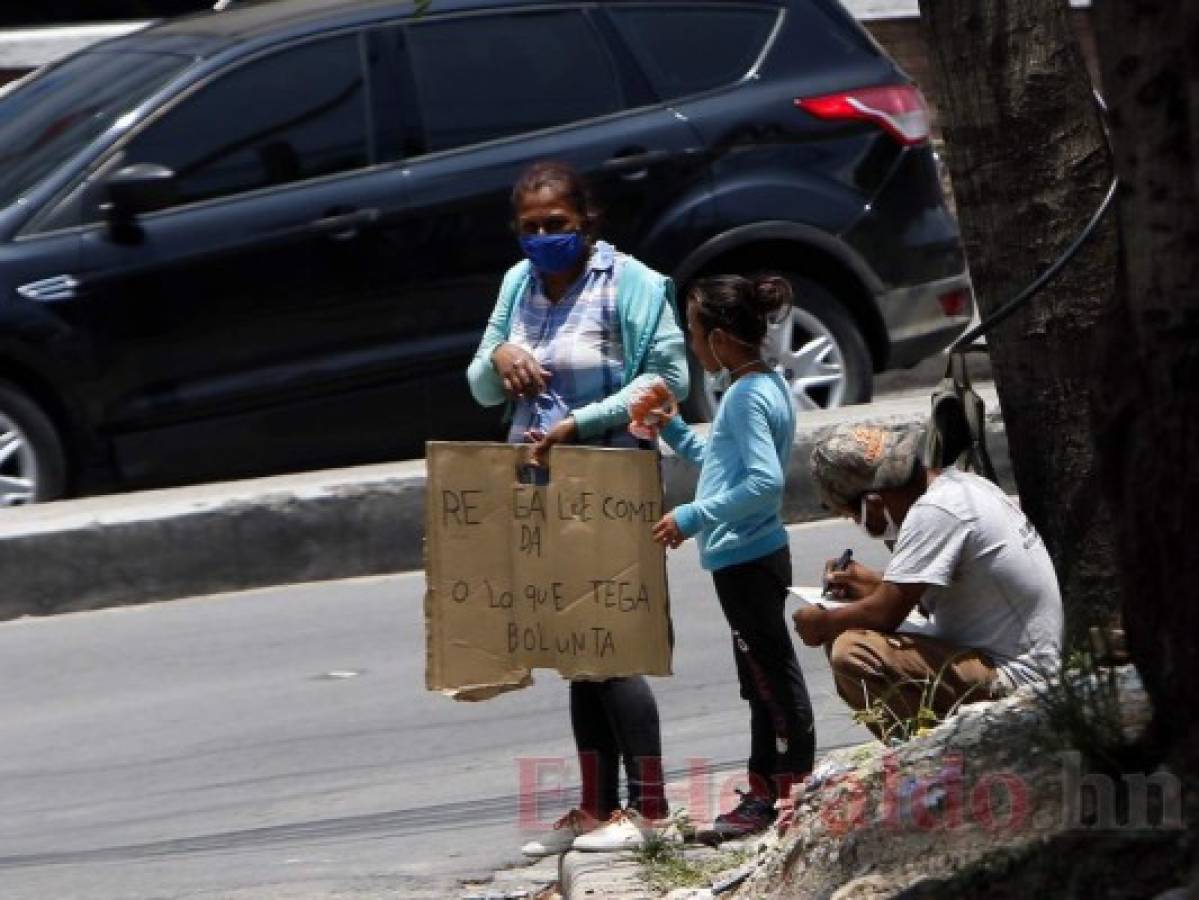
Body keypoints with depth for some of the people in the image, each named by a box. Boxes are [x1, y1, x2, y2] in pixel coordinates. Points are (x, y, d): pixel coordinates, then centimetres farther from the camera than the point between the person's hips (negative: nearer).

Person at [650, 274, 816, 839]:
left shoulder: (747, 396, -18)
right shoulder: (766, 386, 13)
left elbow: (766, 480, -28)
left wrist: (693, 517, -25)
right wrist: (673, 432, 16)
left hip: (746, 558, -11)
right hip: (751, 555, 11)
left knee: (773, 678, -5)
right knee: (764, 683, 16)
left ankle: (789, 796, -2)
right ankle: (764, 795, 25)